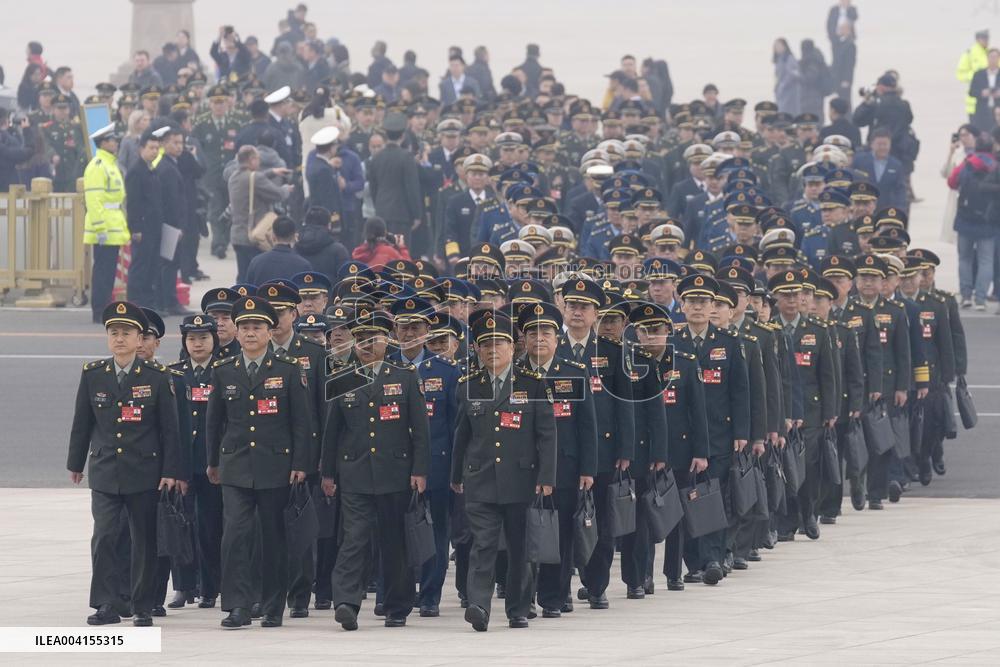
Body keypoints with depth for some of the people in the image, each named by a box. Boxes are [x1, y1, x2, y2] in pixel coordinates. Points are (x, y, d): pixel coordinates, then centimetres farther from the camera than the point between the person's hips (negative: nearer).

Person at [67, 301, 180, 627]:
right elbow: (82, 423, 11)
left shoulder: (157, 377, -2)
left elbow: (169, 427, -2)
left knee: (144, 540, 4)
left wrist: (170, 471, -6)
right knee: (103, 537, -9)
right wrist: (76, 463, 15)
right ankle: (107, 604, -5)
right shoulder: (92, 375, 3)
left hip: (144, 472, -1)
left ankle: (142, 606, 13)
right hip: (104, 472, 1)